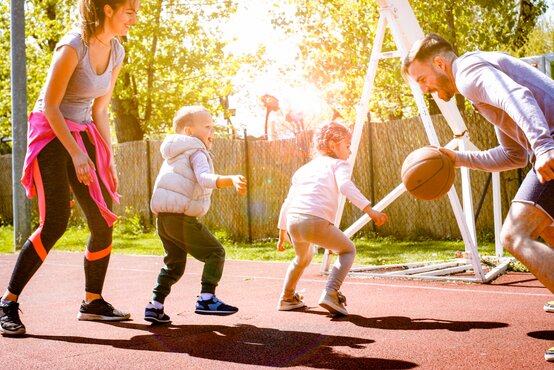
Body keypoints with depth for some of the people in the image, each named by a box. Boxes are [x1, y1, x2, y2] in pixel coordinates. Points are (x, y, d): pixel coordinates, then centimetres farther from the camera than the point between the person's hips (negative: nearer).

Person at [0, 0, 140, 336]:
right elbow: (50, 105, -18)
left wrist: (108, 159, 8)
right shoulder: (73, 46, -18)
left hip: (82, 133, 7)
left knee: (104, 221, 2)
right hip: (50, 133, -7)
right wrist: (76, 154, -23)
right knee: (55, 223, -17)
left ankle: (93, 302, 17)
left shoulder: (116, 53, 5)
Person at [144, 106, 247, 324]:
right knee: (215, 252, -2)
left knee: (174, 264, 20)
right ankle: (206, 299, -10)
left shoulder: (172, 156, 25)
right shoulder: (196, 153, -4)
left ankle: (155, 306, 17)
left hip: (163, 217, 9)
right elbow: (205, 179, -23)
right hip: (182, 218, -9)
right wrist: (231, 180, -35)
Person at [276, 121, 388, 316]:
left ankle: (287, 298, 43)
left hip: (293, 220, 6)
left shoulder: (304, 168, 31)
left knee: (303, 257, 35)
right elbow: (345, 186, -9)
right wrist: (369, 210, -18)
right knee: (348, 250, 16)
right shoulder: (338, 164, 13)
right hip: (317, 221, -6)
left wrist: (282, 232, 39)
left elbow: (288, 202, 30)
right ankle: (330, 293, -4)